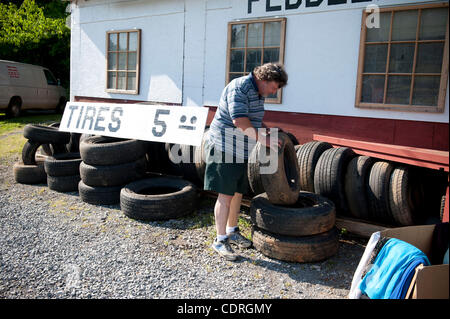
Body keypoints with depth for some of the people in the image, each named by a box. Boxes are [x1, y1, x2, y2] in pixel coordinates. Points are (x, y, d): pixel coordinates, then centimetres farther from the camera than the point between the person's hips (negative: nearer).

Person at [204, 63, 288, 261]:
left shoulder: (258, 93, 13)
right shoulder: (239, 88, -17)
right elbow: (239, 120, -28)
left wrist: (270, 130, 11)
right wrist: (262, 139, -26)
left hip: (242, 151, 9)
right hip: (224, 149, -9)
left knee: (238, 192, 14)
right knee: (225, 195, -6)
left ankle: (232, 231, 29)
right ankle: (220, 240, 4)